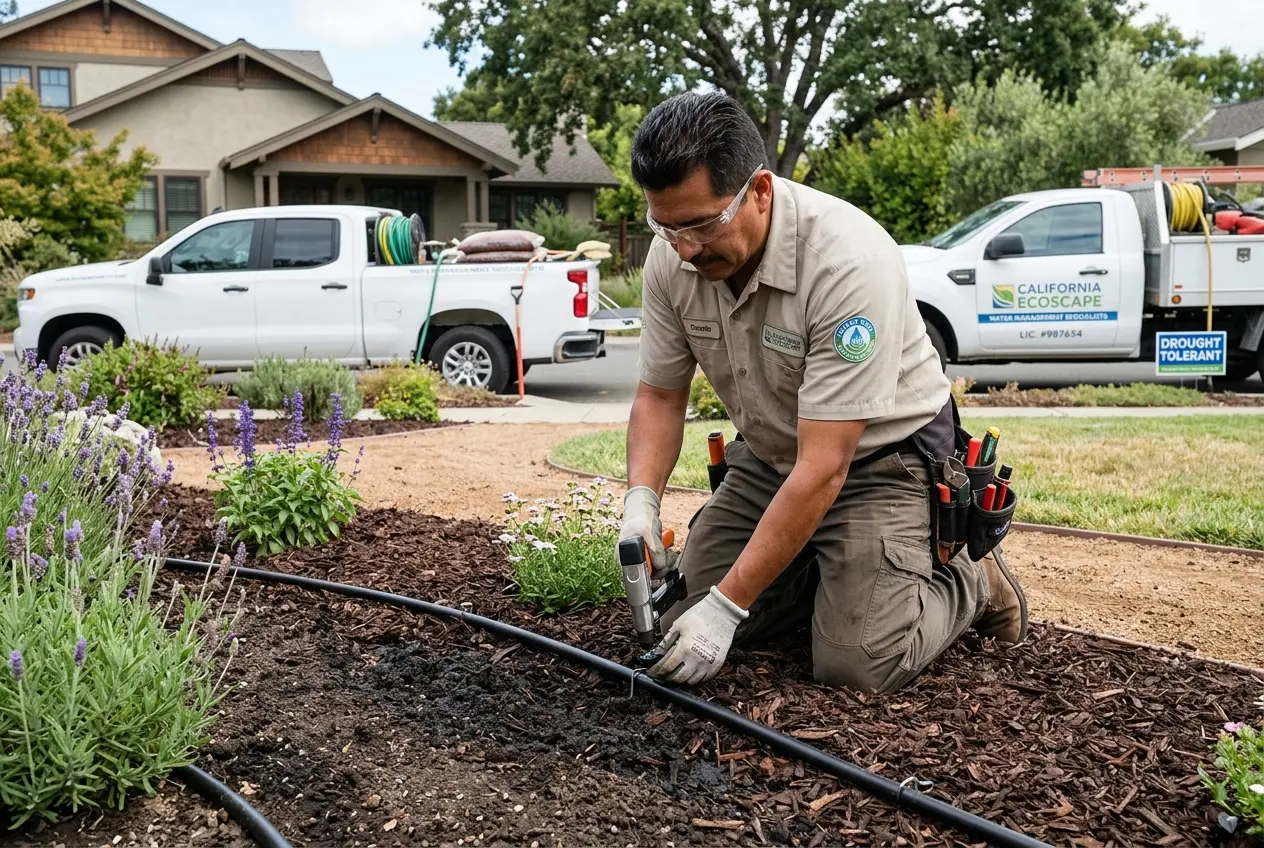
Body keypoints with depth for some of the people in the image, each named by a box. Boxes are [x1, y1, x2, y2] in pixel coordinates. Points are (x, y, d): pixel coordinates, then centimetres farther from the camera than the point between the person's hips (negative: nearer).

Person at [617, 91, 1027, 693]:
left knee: (858, 662, -18)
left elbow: (823, 469, -33)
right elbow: (660, 397, -1)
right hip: (768, 456, 6)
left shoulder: (849, 260, -34)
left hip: (881, 456, -6)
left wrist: (728, 605, -32)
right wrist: (642, 499, -21)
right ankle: (821, 571, 20)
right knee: (681, 622, -4)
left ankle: (972, 586, 11)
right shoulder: (672, 256, -14)